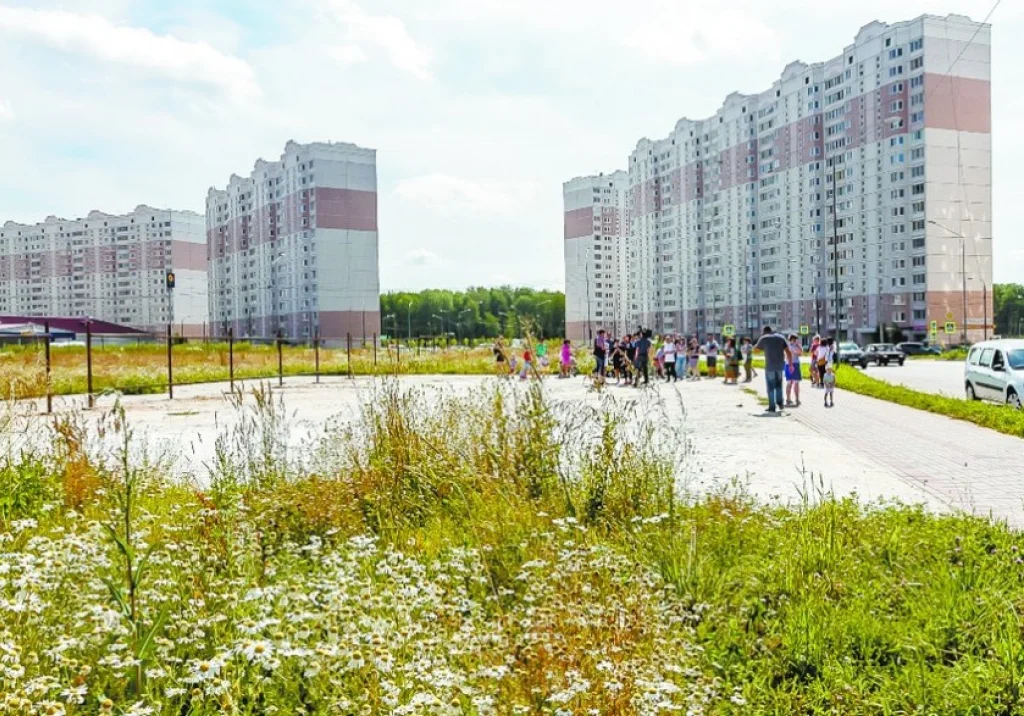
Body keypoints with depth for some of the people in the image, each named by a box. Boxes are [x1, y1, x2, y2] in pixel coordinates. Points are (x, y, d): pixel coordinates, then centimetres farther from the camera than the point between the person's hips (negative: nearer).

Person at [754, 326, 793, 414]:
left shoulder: (763, 338, 1)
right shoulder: (780, 337, 9)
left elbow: (755, 349, 17)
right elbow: (788, 352, 2)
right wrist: (790, 364, 5)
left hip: (770, 365, -3)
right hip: (780, 365, 3)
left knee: (770, 386, 5)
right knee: (778, 384, 22)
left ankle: (772, 407, 4)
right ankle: (780, 402, 14)